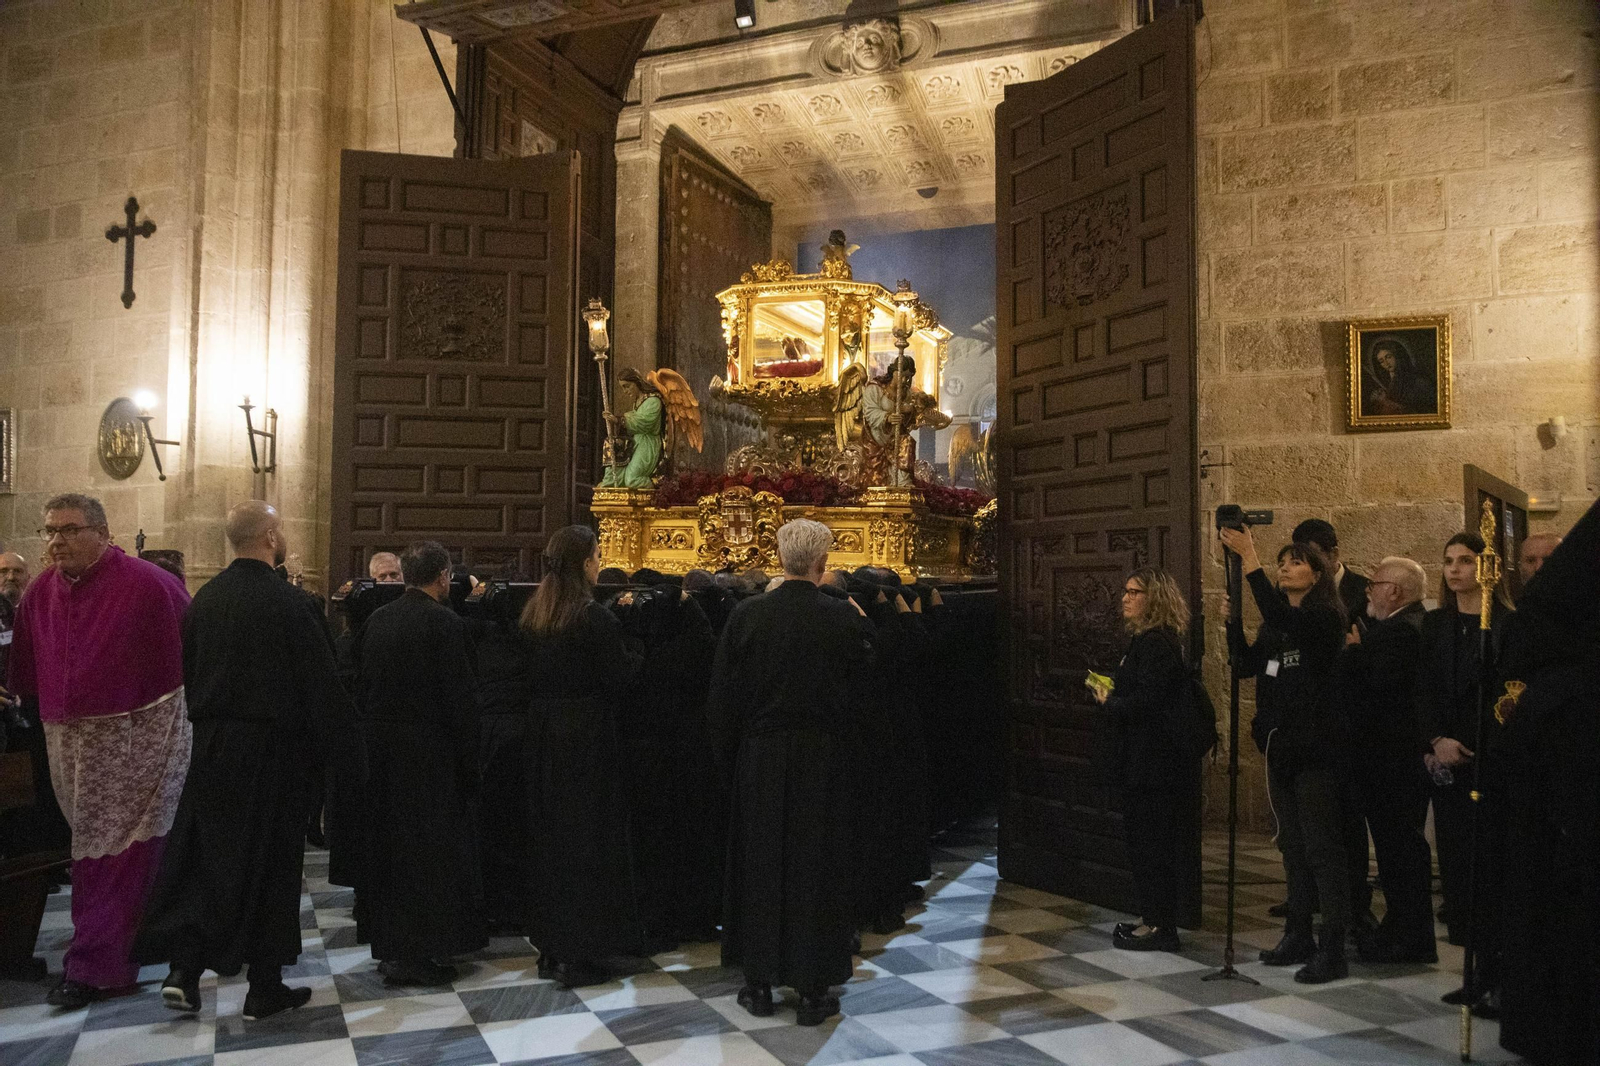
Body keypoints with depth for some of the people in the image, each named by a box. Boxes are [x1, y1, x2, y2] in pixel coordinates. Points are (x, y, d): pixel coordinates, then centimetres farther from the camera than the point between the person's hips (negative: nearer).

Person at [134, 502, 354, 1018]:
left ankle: (184, 970, 9)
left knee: (202, 857, 16)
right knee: (269, 862, 5)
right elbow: (319, 679, -14)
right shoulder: (288, 601, -16)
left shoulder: (204, 597, 2)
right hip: (271, 746, -5)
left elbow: (185, 671, 11)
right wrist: (344, 725, -1)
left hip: (212, 743, 5)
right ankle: (265, 988, 14)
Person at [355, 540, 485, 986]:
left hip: (380, 746, 7)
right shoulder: (445, 623, -16)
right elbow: (461, 698, -16)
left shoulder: (377, 619, 4)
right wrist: (468, 761, -9)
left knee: (387, 844, 17)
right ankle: (414, 954, 6)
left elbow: (362, 686, 9)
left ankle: (386, 943, 29)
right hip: (429, 752, -7)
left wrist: (370, 739, 16)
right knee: (429, 849, 3)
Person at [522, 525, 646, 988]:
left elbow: (530, 676, 12)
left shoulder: (533, 614, 4)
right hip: (587, 737, -7)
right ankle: (579, 953, 8)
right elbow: (621, 681, -14)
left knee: (550, 834, 16)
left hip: (544, 735, 7)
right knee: (587, 837, 3)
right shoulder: (597, 618, -17)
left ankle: (550, 947, 25)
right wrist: (636, 654, 3)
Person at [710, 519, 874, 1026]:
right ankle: (813, 990, 15)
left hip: (759, 757, 1)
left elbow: (723, 693, -1)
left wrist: (728, 755, 11)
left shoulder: (746, 615, -8)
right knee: (815, 868, 9)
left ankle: (759, 984, 21)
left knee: (759, 865, 13)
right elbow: (863, 691, 1)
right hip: (822, 759, -1)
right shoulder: (845, 619, -12)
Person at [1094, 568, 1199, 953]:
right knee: (1146, 837, 16)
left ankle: (1161, 926, 7)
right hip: (1149, 755, 11)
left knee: (1150, 839, -2)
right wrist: (1112, 693, 1)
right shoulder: (1148, 640, 15)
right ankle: (1154, 920, 25)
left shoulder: (1155, 644, -18)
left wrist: (1110, 701, -9)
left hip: (1155, 758, -11)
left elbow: (1145, 701, -24)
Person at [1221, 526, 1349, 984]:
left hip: (1316, 748, -8)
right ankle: (1298, 936, 25)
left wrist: (1249, 558, -29)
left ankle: (1332, 950, 0)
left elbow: (1279, 617, -29)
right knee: (1293, 845, 15)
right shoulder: (1276, 623, 13)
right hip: (1281, 744, 8)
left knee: (1322, 848, -5)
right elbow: (1248, 663, 7)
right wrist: (1232, 620, -7)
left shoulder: (1325, 617, -10)